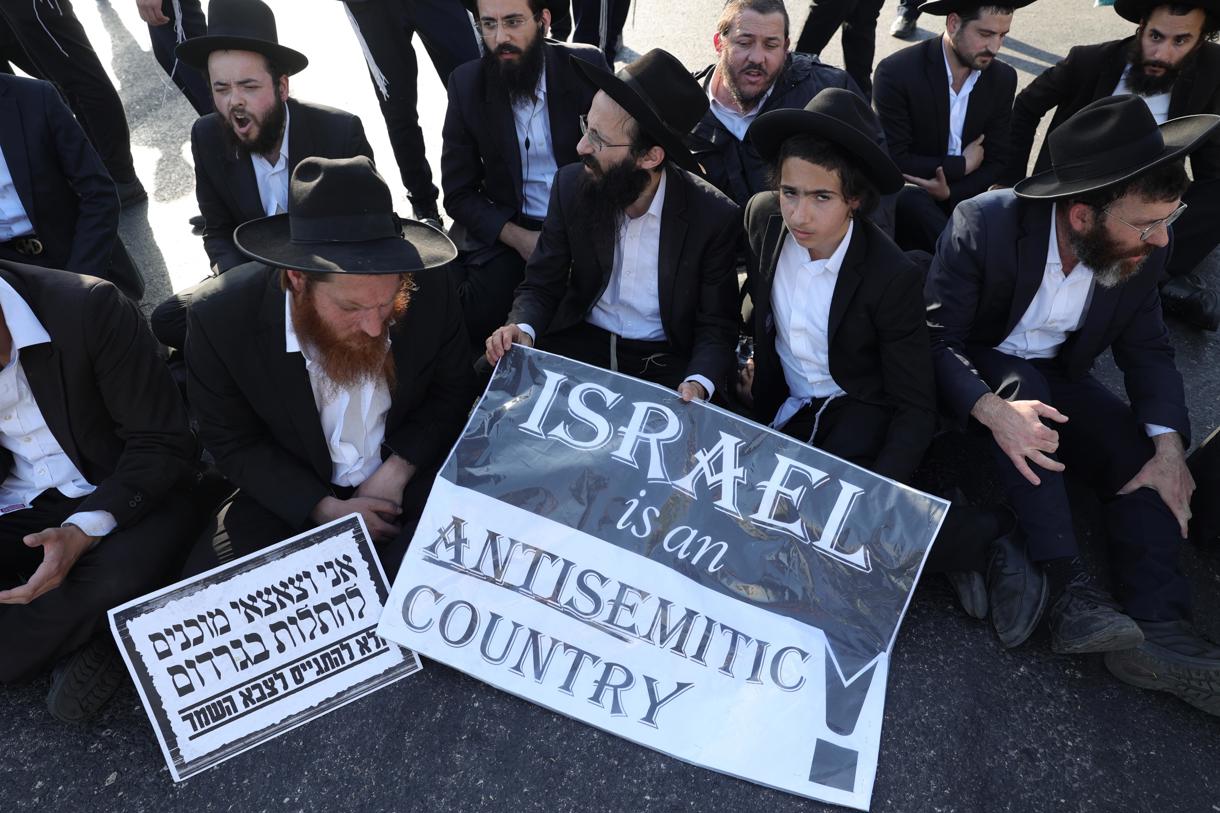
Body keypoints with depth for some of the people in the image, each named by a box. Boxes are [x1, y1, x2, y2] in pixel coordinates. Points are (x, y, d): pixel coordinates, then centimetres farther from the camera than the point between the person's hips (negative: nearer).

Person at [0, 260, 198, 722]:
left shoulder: (89, 307, -19)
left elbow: (163, 445, -16)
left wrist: (85, 530, -30)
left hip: (124, 495, -4)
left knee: (122, 574, -37)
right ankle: (89, 635, -7)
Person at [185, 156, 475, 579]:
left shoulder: (429, 287, -21)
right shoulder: (220, 317, -22)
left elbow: (454, 388, -3)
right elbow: (232, 441, -7)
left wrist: (397, 471, -16)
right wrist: (326, 509, -18)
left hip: (411, 477, -1)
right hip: (291, 494, 1)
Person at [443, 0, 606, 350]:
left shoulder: (586, 67, -5)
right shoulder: (467, 84, -2)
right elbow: (458, 193, 0)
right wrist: (519, 238, -15)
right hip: (504, 231, 1)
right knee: (473, 322, -22)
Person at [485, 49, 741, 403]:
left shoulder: (715, 216, -14)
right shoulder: (571, 185, -7)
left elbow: (717, 326, -7)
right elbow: (540, 286, 1)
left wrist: (698, 384, -28)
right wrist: (524, 329, -22)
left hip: (663, 363, -1)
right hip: (575, 347, 2)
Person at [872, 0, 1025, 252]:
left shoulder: (1003, 79, 1)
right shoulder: (897, 72, -15)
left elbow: (997, 162, 3)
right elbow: (893, 162, -17)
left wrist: (951, 192, -17)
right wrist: (963, 165, -11)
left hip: (963, 197, 4)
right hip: (904, 198, -4)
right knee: (911, 199, -36)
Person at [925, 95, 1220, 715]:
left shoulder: (1143, 250, -11)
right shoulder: (983, 225, -27)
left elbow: (1147, 349, -1)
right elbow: (937, 338, -27)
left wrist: (1169, 444, -17)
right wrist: (993, 410, -46)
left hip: (1057, 375, 5)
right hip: (980, 373, -5)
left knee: (1144, 457, -16)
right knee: (1020, 382, -35)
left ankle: (1157, 629, -19)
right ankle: (1066, 588, -34)